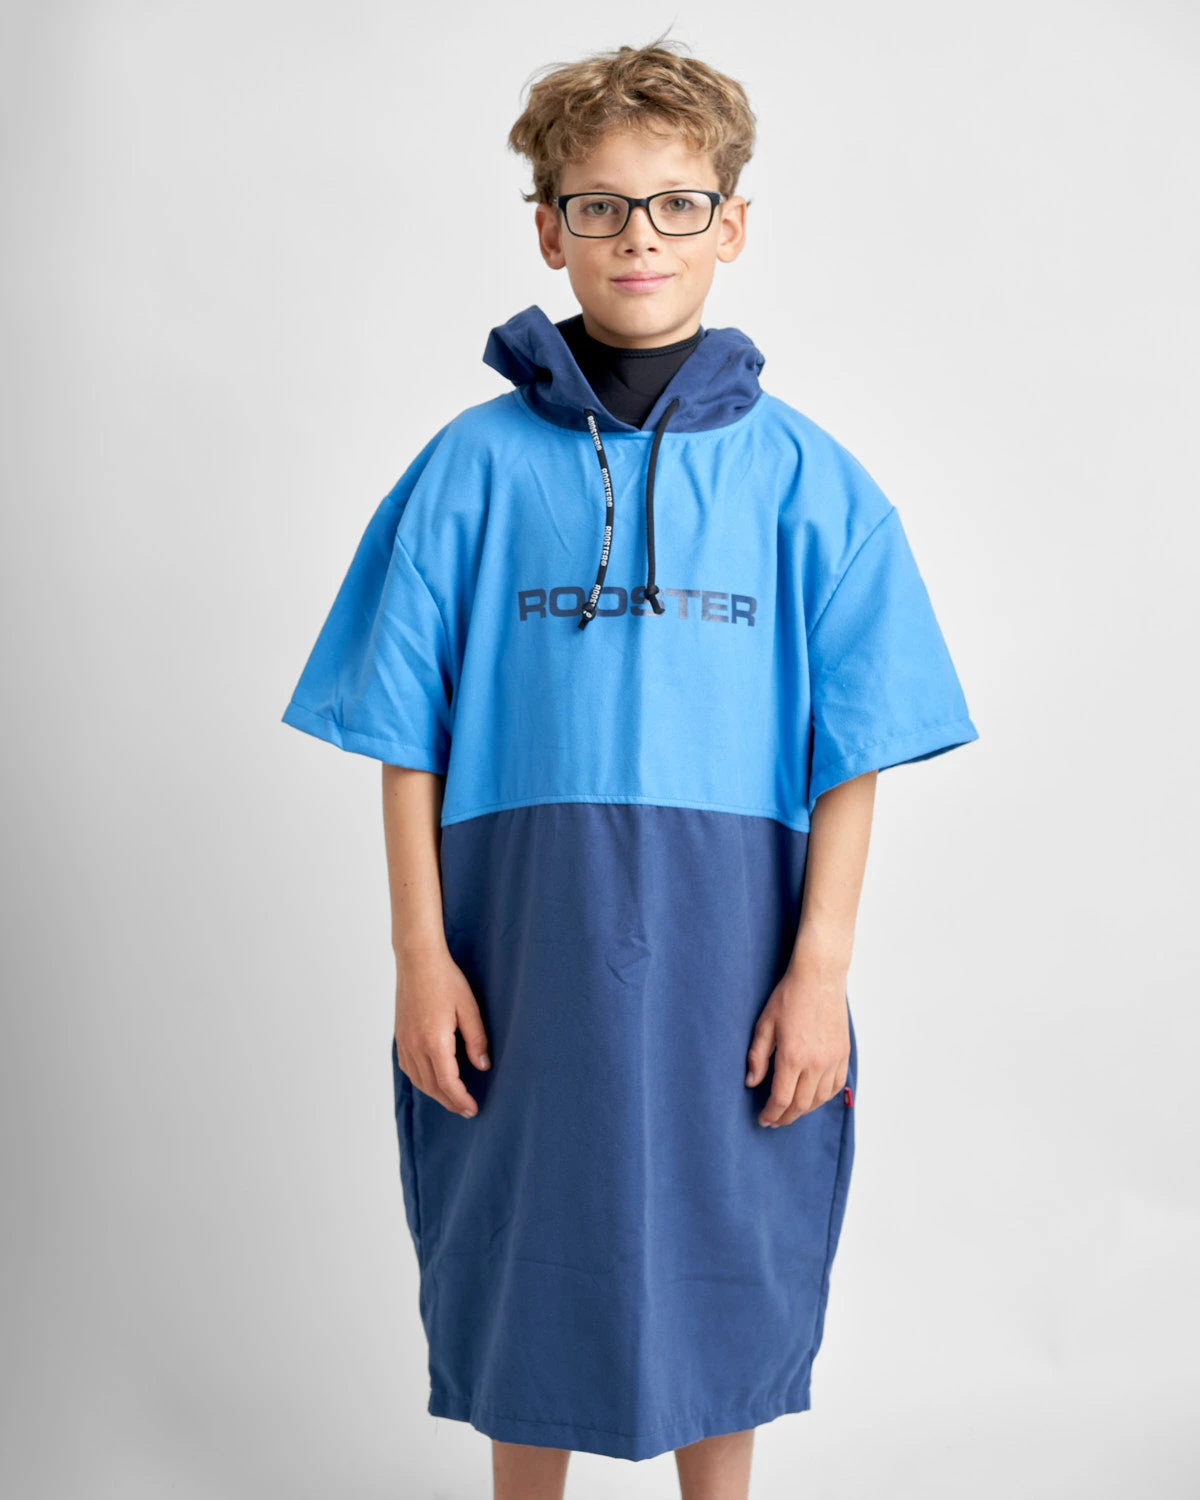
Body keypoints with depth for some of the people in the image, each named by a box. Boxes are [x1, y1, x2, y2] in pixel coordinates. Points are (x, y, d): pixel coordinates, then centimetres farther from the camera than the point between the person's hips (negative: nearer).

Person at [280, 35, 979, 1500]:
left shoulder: (801, 475, 1)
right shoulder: (475, 464, 1)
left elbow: (850, 755, 0)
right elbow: (408, 735, 0)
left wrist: (819, 968, -6)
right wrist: (420, 955, -4)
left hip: (727, 951, 0)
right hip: (525, 948, 0)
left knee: (724, 1263, 14)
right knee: (527, 1263, 14)